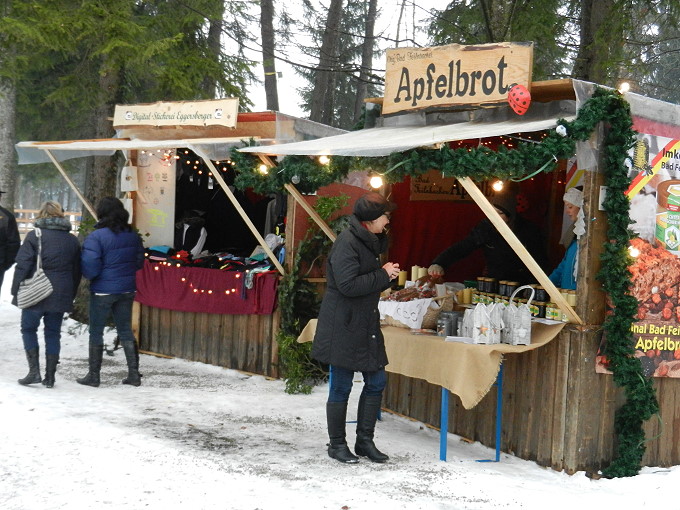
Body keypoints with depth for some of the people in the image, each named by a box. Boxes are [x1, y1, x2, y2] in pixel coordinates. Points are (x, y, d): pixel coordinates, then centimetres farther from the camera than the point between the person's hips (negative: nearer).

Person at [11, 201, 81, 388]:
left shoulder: (34, 236, -7)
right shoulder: (72, 240, 9)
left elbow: (23, 265, -9)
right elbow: (77, 271, 13)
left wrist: (16, 291, -2)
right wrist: (71, 295, 20)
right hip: (61, 295, 4)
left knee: (28, 329, 8)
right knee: (53, 333, 9)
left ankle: (34, 371, -2)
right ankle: (50, 377, 9)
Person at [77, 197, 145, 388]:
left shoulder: (96, 236, -17)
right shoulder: (133, 235, 2)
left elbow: (89, 268, -18)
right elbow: (139, 262, 12)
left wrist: (90, 275, 3)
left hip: (103, 290, -5)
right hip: (127, 290, 5)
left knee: (96, 332, 7)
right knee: (126, 331, 13)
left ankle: (94, 375, 12)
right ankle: (134, 374, 12)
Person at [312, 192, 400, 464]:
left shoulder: (369, 242, 15)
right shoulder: (347, 242, -16)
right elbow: (348, 284, -25)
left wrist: (387, 274, 7)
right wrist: (383, 275, -17)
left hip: (366, 326, 10)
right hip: (343, 327, -10)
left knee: (376, 382, 10)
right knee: (341, 387, 1)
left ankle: (365, 441, 20)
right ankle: (337, 444, 13)